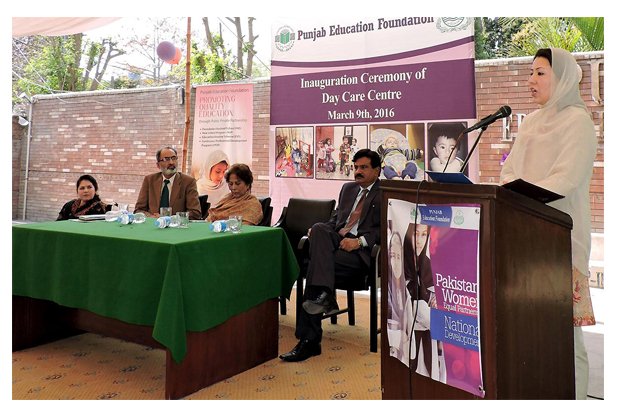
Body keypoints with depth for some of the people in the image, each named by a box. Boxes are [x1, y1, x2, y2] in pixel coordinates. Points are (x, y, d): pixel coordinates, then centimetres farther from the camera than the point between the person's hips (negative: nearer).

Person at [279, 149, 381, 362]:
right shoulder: (348, 188, 26)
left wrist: (359, 241, -20)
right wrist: (318, 230, 4)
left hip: (361, 250, -6)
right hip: (337, 240, 6)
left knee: (316, 265, -27)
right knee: (319, 229, -29)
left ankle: (309, 341, -25)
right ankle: (324, 296, -34)